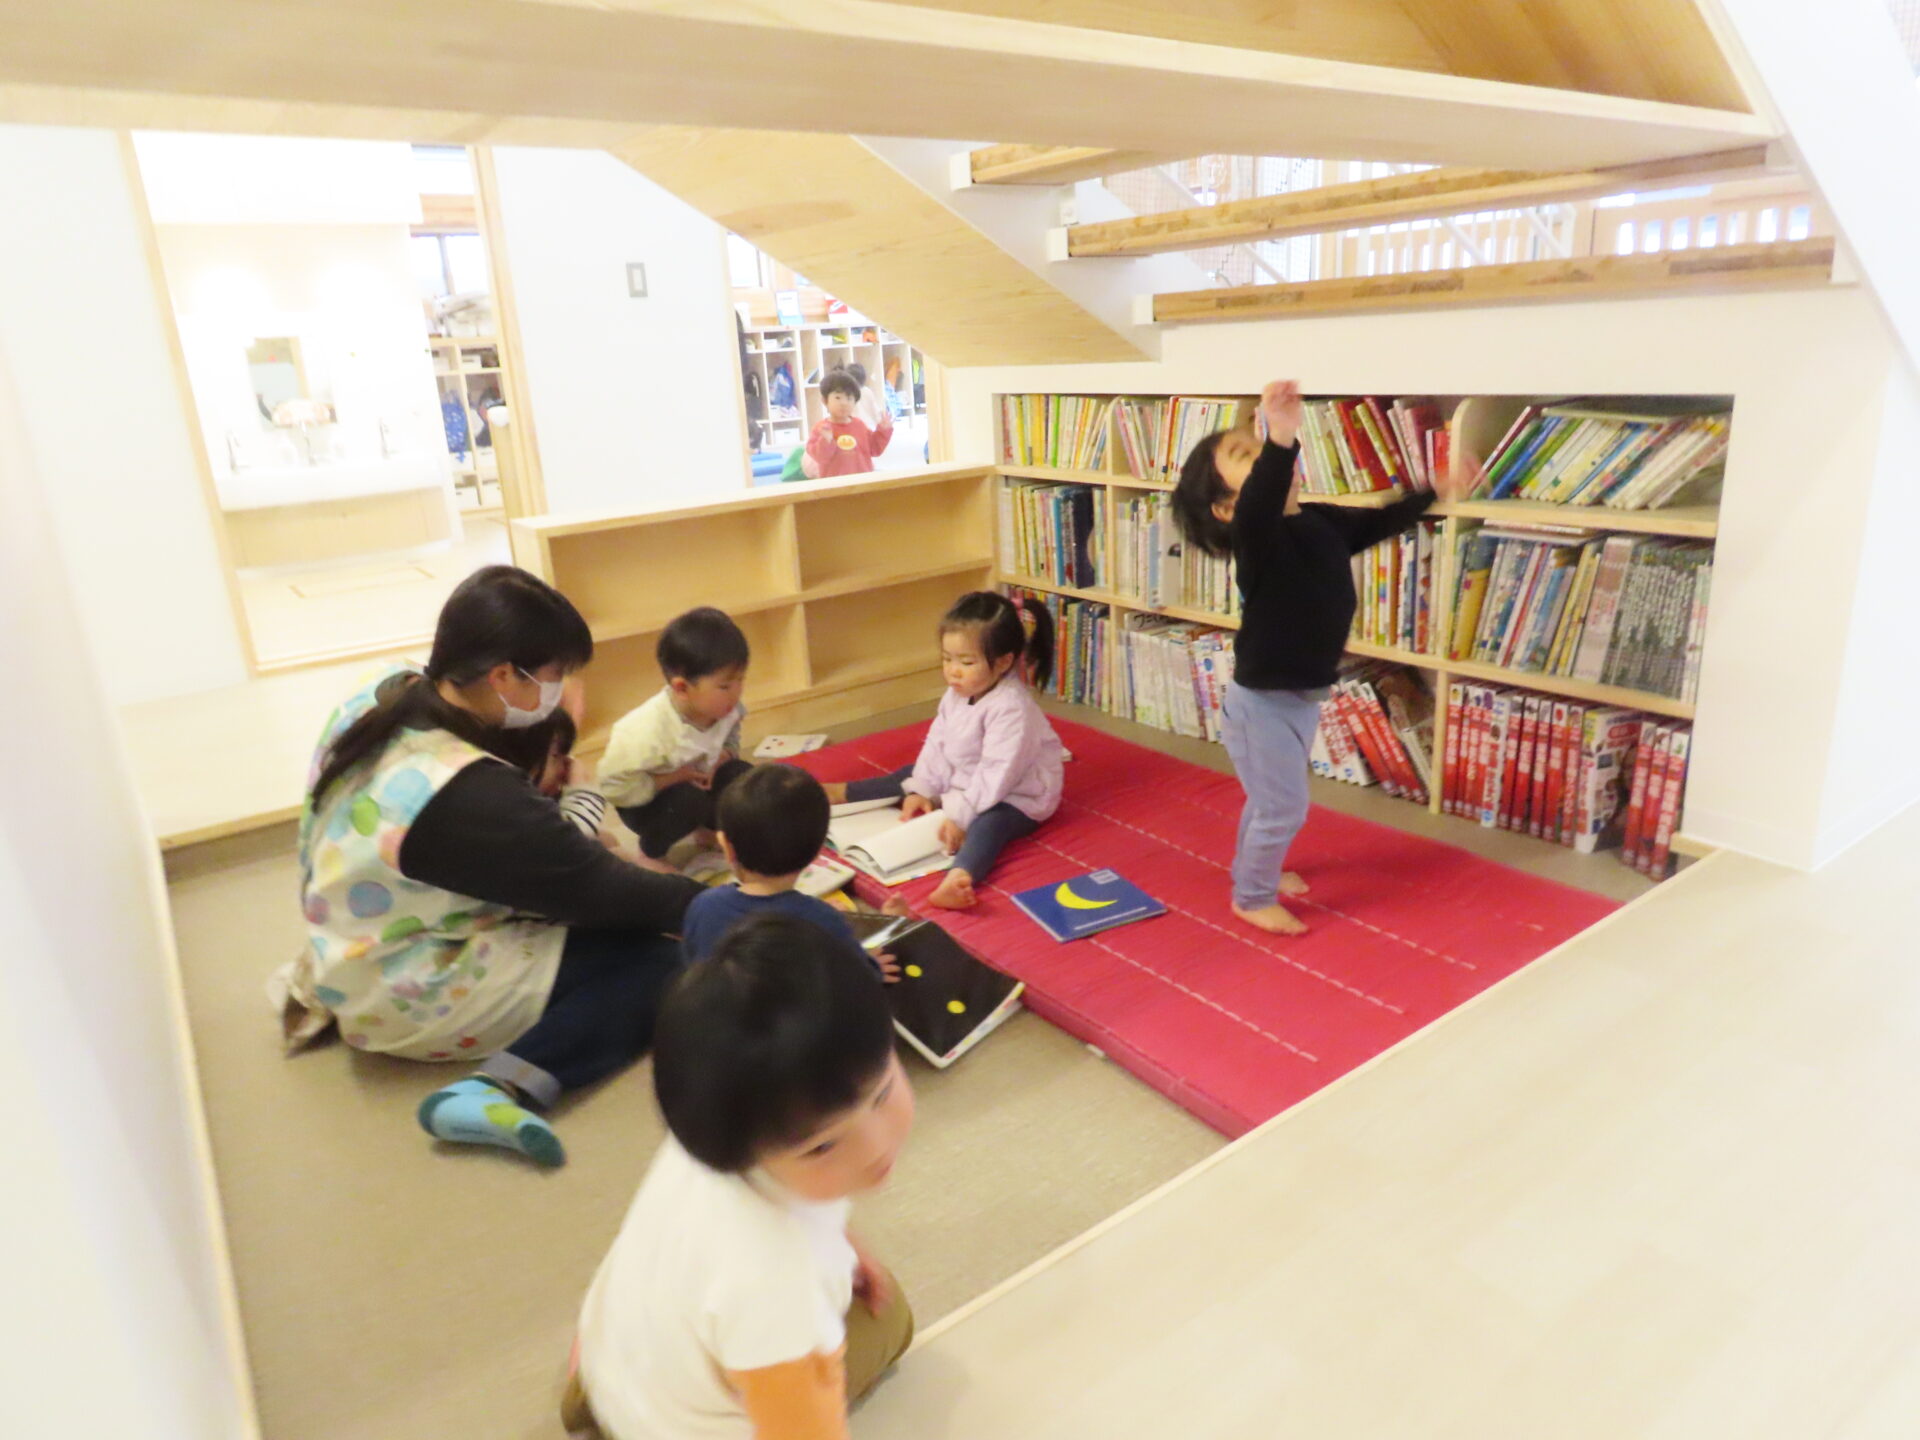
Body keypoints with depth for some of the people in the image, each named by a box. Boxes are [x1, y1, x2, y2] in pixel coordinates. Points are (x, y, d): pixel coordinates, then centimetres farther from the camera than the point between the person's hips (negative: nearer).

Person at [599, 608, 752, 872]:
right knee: (690, 799, -34)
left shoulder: (726, 708, -20)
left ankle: (708, 828, 15)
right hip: (646, 801, -6)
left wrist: (720, 759, -19)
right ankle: (651, 855, -4)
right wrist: (674, 777, -31)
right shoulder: (648, 731, -39)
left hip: (695, 780, 6)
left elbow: (731, 739, 2)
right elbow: (614, 785, -33)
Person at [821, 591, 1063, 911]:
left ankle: (959, 878, -66)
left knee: (987, 824, -38)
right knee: (912, 776, 15)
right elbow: (937, 744, 5)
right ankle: (843, 794, 26)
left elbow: (997, 773, -31)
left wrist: (960, 815, -32)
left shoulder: (1012, 708, -29)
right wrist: (922, 790, -4)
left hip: (1015, 798, -10)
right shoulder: (957, 694, -2)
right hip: (964, 783, 10)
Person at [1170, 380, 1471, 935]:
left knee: (1270, 798, 27)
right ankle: (1252, 897, 28)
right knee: (1283, 806, 6)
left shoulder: (1323, 521, -1)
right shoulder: (1257, 534, -26)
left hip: (1301, 695, 8)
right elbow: (1259, 503, -50)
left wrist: (1434, 492, 11)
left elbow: (1379, 522, 17)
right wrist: (1281, 439, -64)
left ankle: (1254, 867, 51)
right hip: (1263, 700, -8)